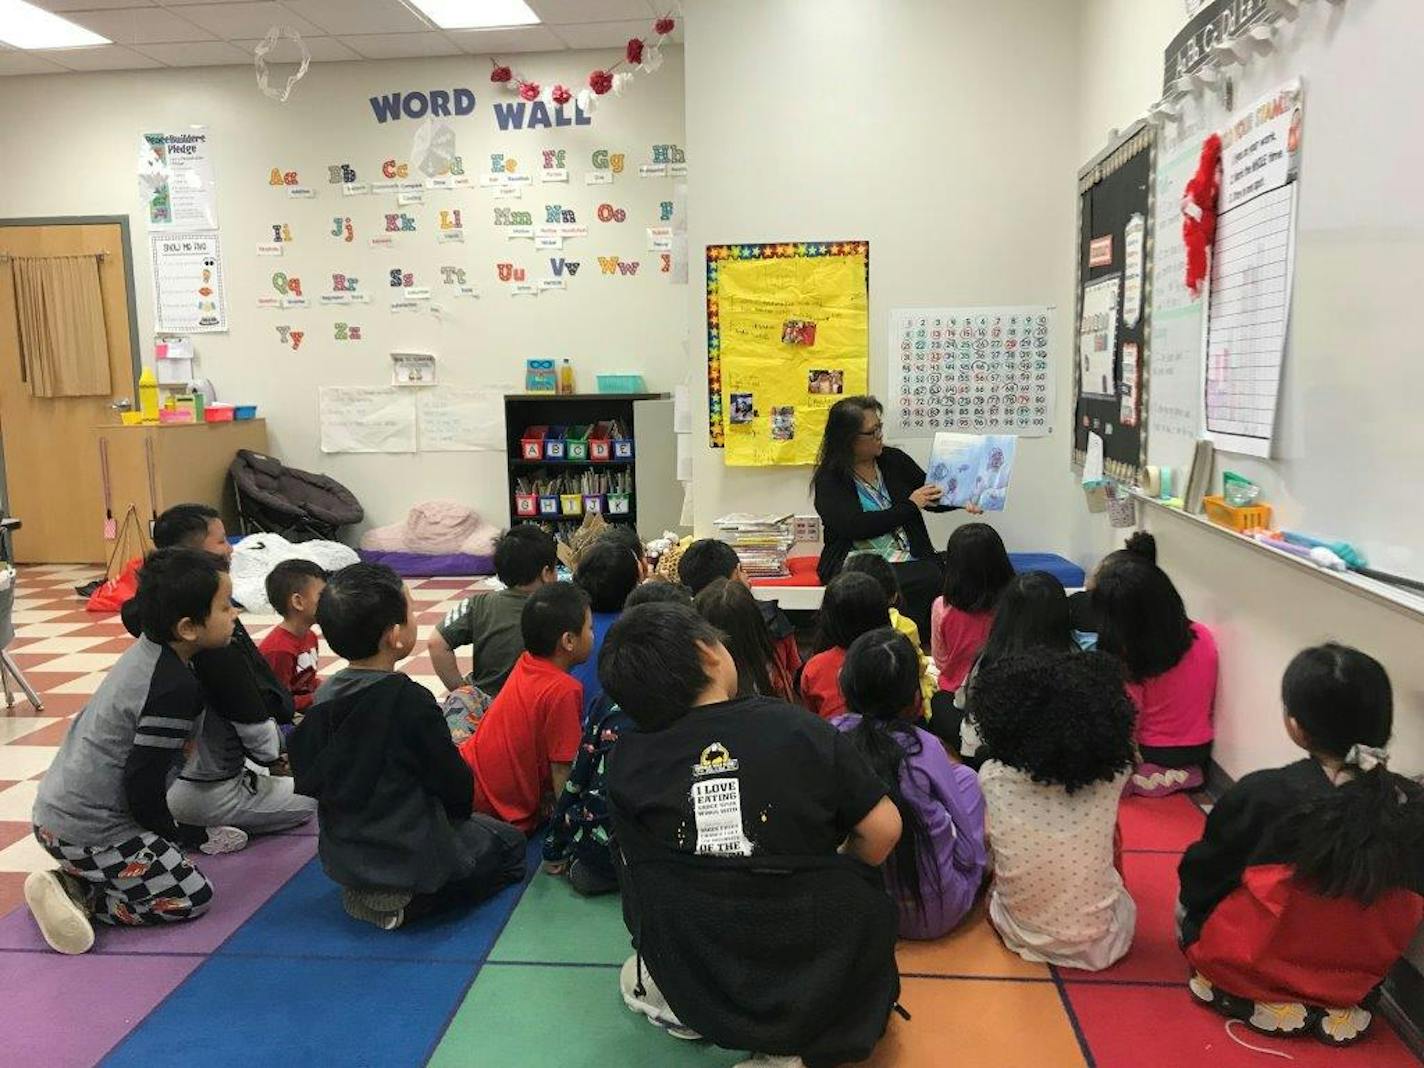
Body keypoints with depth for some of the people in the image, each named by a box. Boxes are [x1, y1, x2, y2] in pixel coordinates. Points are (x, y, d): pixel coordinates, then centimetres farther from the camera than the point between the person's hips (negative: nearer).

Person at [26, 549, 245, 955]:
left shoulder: (146, 650, 2)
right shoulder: (177, 689, -25)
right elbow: (144, 784, -22)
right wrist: (177, 836, -1)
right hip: (88, 833, -9)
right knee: (192, 899, 1)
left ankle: (76, 884, 10)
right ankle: (76, 894, -3)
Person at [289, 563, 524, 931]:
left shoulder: (324, 697, -4)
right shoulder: (411, 700, -24)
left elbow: (307, 778, 8)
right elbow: (454, 784, -15)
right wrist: (460, 810, 9)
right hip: (410, 857, -8)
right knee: (510, 844, 16)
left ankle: (365, 892, 12)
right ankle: (406, 900, -2)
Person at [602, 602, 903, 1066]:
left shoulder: (627, 762, -9)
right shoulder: (798, 728, -12)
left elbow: (641, 861, 6)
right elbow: (884, 829, -7)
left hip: (704, 994, 2)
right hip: (830, 988, -1)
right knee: (860, 889, 25)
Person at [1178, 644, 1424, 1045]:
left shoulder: (1262, 794, -26)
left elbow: (1201, 877, -9)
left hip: (1249, 971, -5)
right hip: (1357, 981, 5)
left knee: (1192, 897, 22)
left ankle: (1264, 997, 4)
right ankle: (1334, 1005, 12)